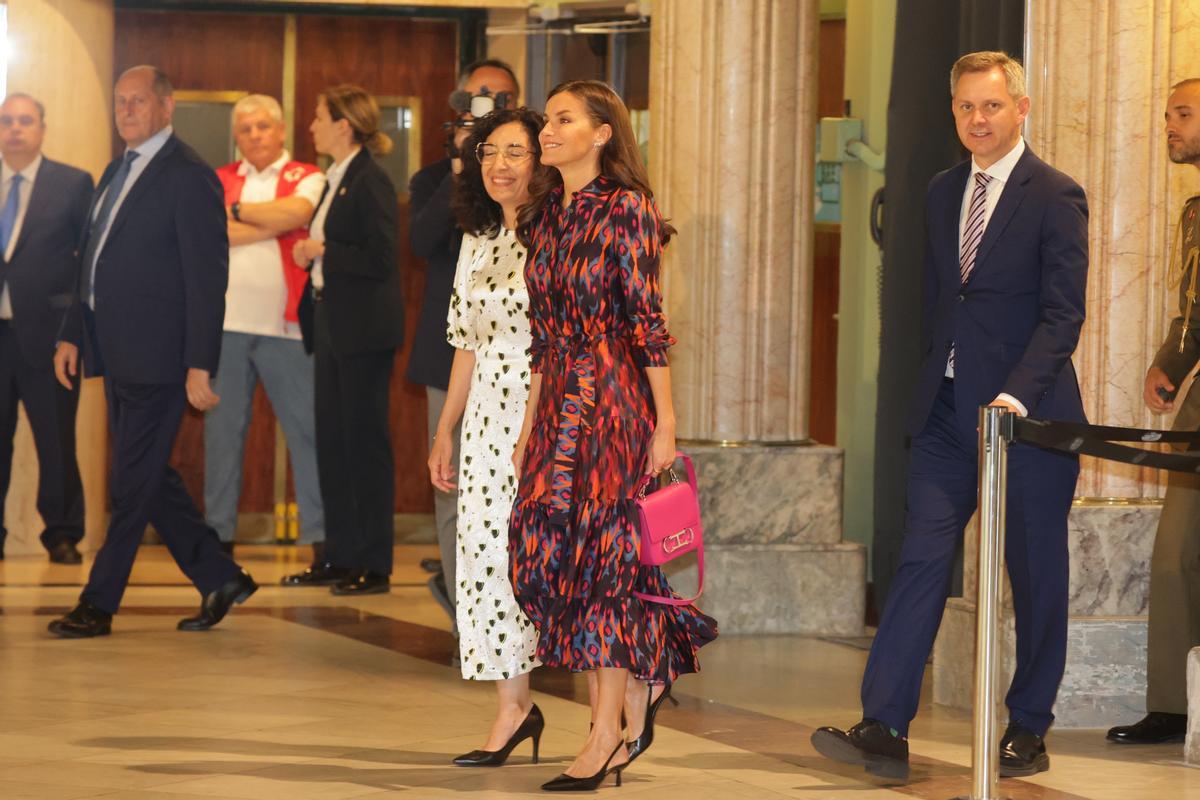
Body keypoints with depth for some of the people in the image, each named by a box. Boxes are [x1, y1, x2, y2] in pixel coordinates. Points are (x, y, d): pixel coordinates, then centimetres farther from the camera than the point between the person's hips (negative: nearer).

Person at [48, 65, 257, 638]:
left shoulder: (188, 177, -11)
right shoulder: (118, 172, 16)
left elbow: (207, 277, -14)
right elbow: (94, 262, 21)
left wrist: (200, 366, -18)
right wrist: (71, 334, 12)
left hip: (157, 355, -9)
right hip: (117, 354, 9)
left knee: (133, 483, -3)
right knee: (149, 479, 13)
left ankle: (98, 605, 1)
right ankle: (220, 579, 22)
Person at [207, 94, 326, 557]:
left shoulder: (307, 178, 5)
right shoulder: (218, 181, 14)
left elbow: (295, 211, -16)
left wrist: (235, 212, -4)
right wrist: (270, 225, -7)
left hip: (285, 326, -3)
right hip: (228, 323, 3)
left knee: (306, 427, -4)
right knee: (222, 429, 6)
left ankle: (321, 534, -1)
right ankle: (219, 533, 12)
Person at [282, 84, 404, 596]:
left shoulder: (370, 183, -13)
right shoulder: (335, 180, 14)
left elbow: (380, 259, -20)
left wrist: (323, 252, -14)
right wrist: (311, 257, 6)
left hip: (364, 331, -9)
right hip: (332, 325, 9)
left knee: (365, 442, -4)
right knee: (331, 441, 11)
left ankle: (374, 564, 1)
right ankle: (339, 557, 17)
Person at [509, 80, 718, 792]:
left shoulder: (627, 211, -8)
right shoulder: (547, 215, 12)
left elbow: (649, 323, -10)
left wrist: (666, 424, -13)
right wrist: (530, 425, 14)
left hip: (615, 399, -7)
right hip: (557, 402, 7)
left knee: (600, 553, -5)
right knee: (545, 553, 1)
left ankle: (607, 737, 2)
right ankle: (642, 678, 19)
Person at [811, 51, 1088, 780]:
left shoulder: (1055, 197, -8)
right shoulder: (944, 192, 12)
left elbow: (1063, 313, -14)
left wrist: (1014, 397, -23)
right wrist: (940, 375, 11)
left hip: (1027, 414, -5)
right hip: (948, 410, 5)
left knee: (1036, 577, 5)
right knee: (921, 561, -3)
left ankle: (1029, 731, 16)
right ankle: (884, 730, -7)